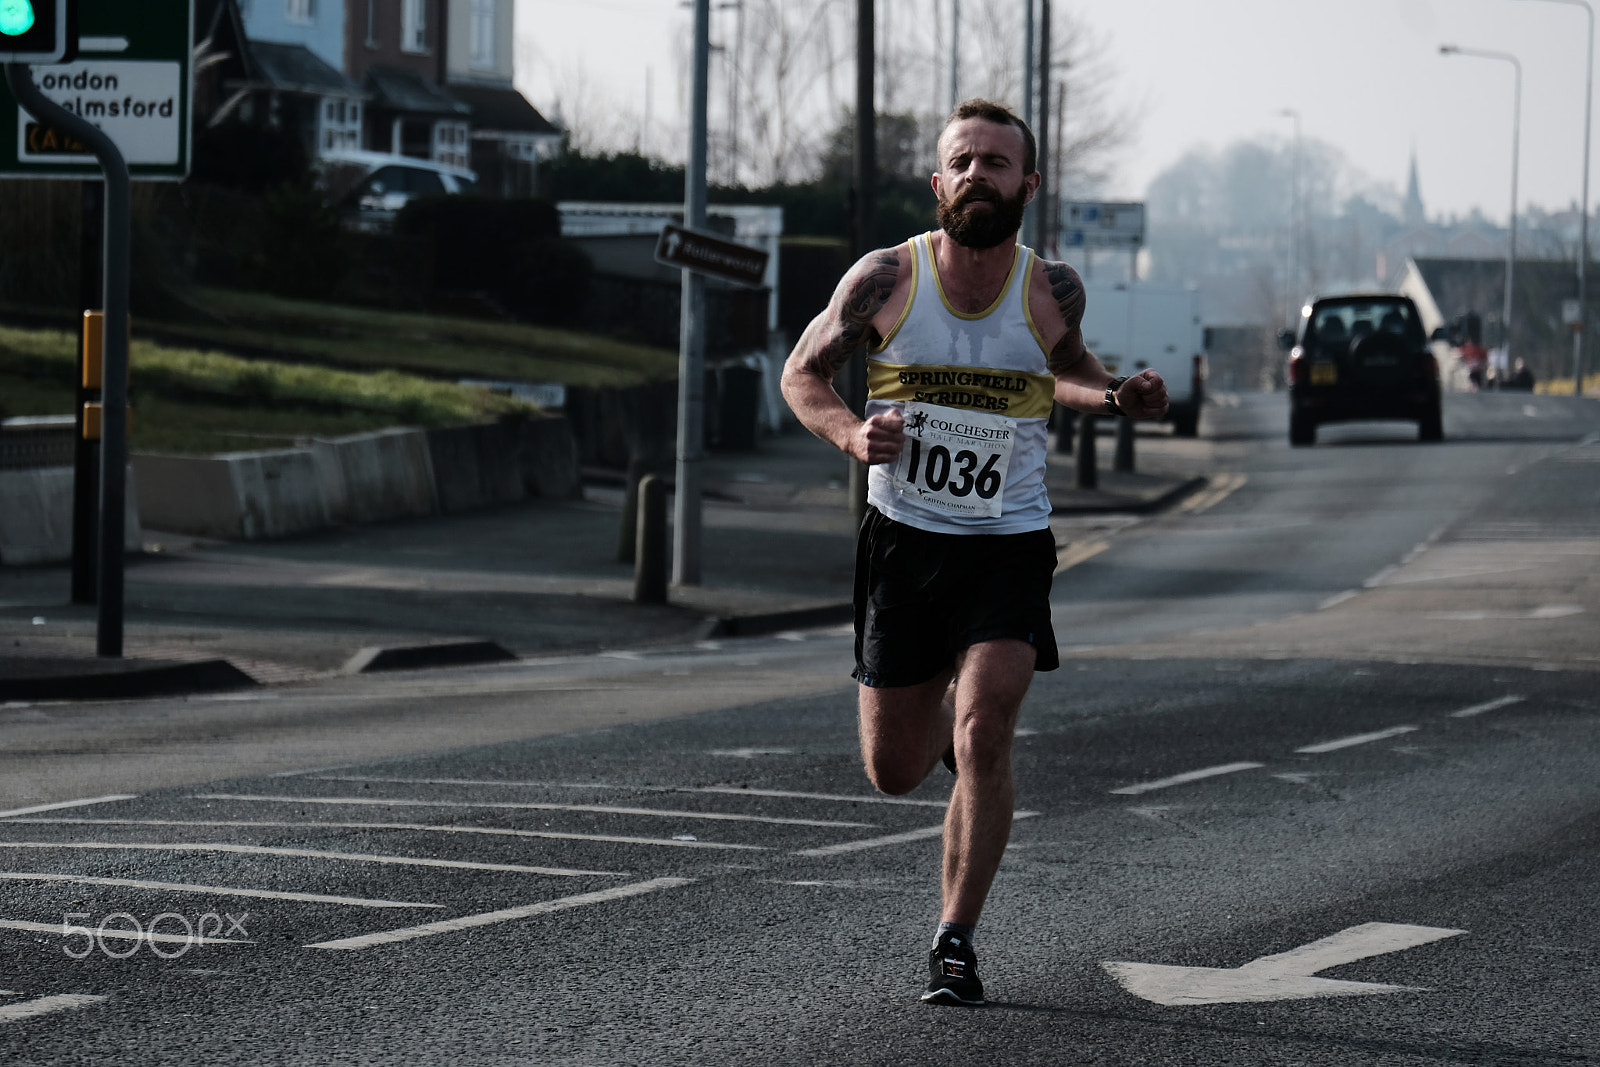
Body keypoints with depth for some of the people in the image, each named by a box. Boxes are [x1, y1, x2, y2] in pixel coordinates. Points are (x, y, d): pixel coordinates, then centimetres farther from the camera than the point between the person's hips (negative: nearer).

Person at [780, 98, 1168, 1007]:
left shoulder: (1052, 291, -5)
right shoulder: (886, 280, -9)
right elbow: (803, 372, 4)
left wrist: (1118, 397, -4)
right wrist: (850, 431, -17)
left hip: (1009, 546, -1)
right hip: (904, 537, 1)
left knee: (983, 742, -19)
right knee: (895, 772, 8)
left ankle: (957, 944, -6)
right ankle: (943, 709, 46)